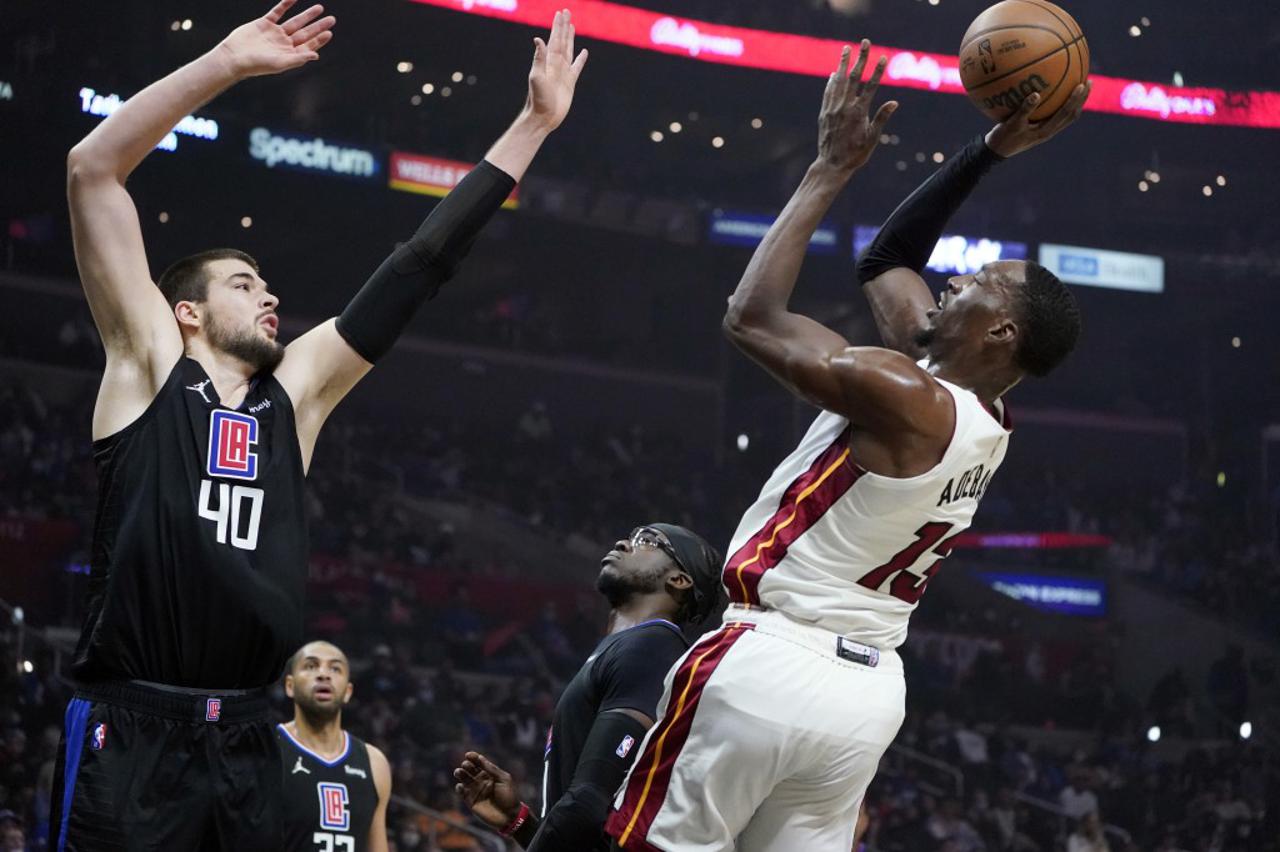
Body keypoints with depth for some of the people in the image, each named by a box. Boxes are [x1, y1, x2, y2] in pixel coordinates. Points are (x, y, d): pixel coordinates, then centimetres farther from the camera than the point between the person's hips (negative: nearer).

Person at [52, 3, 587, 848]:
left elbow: (419, 268, 17)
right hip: (131, 735, -6)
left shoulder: (297, 389, 17)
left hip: (246, 743, 6)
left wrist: (534, 123, 17)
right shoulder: (148, 363, 5)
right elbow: (92, 169, -2)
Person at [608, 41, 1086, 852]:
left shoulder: (904, 397, -18)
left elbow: (752, 317, -13)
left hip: (773, 664, -8)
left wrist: (831, 170, -8)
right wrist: (993, 148, 13)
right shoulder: (985, 420, 7)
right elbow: (887, 259, 17)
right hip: (868, 689, 8)